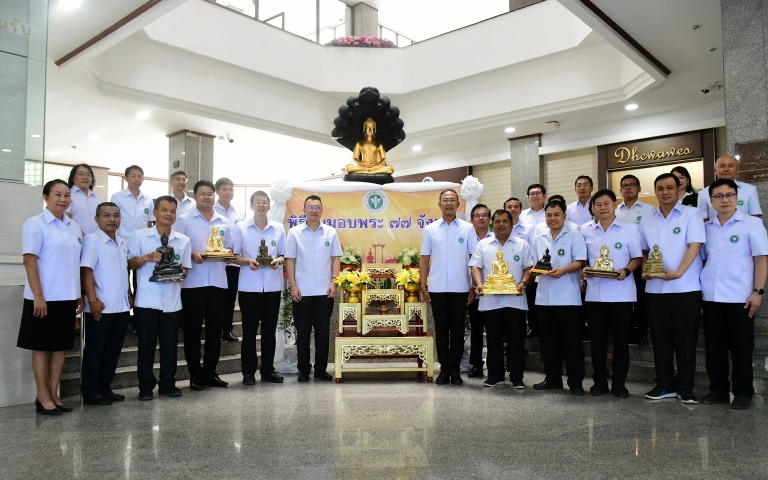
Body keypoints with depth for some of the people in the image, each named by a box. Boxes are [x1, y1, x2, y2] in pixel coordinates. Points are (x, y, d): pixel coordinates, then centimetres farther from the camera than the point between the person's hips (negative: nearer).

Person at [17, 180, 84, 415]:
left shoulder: (74, 226, 11)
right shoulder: (35, 224, -7)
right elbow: (29, 261, -11)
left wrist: (79, 294, 12)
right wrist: (38, 296, -17)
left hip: (67, 297, 6)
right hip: (45, 297, -6)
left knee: (61, 346, 9)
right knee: (42, 347, 4)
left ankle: (54, 394, 18)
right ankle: (43, 397, 12)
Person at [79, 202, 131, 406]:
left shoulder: (122, 243, 14)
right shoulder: (91, 240, -7)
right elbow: (86, 271, -13)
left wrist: (129, 294, 16)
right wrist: (93, 300, -19)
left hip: (121, 306, 7)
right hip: (101, 307, -7)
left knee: (113, 350, 12)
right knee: (95, 350, 3)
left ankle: (105, 387, 23)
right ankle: (90, 392, 12)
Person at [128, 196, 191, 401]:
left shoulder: (184, 240, 8)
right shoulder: (140, 235, 1)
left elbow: (185, 267, 11)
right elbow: (130, 263, 0)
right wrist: (147, 257, -18)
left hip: (172, 301, 2)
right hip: (146, 300, -2)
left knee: (170, 344, 8)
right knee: (146, 345, 5)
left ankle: (167, 384, 21)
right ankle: (146, 386, 17)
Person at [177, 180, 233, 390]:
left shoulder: (224, 223, 13)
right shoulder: (185, 221, 3)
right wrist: (192, 255, -18)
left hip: (218, 282, 3)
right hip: (193, 283, -3)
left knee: (215, 329, 8)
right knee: (193, 330, 3)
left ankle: (210, 372, 19)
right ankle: (195, 375, 13)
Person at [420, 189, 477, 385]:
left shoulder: (468, 229, 2)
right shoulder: (430, 229, 5)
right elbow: (424, 259, 7)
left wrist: (474, 287, -2)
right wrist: (423, 287, 1)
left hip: (460, 288, -1)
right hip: (437, 288, 1)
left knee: (457, 330, 6)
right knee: (441, 330, 7)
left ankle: (455, 369, 17)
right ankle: (444, 369, 17)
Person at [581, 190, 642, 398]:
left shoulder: (630, 228, 2)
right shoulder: (585, 230, 8)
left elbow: (637, 257, 2)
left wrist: (626, 270, -16)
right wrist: (584, 269, -6)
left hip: (621, 293, -2)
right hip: (594, 293, 2)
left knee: (621, 339, 4)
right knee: (597, 339, 7)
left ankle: (619, 382, 16)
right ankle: (600, 380, 19)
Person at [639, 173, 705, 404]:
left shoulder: (692, 214, -2)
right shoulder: (647, 221, 12)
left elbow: (694, 246, -12)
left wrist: (678, 273, -22)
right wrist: (645, 269, -1)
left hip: (686, 288, -4)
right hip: (655, 289, 4)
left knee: (685, 340, 3)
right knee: (660, 339, 9)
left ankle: (685, 387, 15)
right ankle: (664, 385, 20)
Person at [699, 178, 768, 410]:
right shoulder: (706, 227, 10)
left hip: (740, 297, -4)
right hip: (710, 296, 4)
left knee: (741, 346, 4)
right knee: (714, 346, 9)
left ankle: (743, 392, 16)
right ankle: (718, 389, 20)